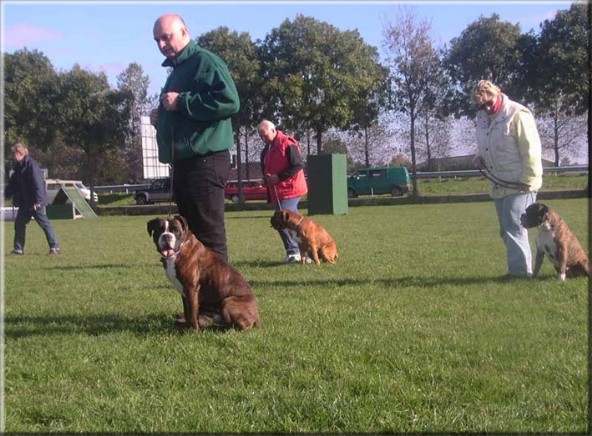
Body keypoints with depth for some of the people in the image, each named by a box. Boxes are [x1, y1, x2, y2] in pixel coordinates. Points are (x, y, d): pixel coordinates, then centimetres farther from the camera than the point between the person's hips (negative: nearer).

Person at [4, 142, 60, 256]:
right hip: (24, 203, 9)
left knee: (44, 223, -3)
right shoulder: (18, 167, 11)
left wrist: (38, 200, -27)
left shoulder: (32, 165, -17)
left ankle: (55, 247, 3)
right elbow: (12, 184, 18)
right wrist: (5, 195, 10)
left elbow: (38, 183, -23)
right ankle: (18, 249, 16)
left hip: (35, 203, -9)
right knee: (19, 223, 10)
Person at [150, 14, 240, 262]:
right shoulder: (176, 70, 23)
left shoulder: (205, 61, -7)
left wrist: (181, 102, -18)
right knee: (190, 232, 13)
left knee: (209, 232, -10)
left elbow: (230, 101, -22)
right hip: (183, 162, 10)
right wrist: (161, 119, 14)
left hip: (205, 160, -10)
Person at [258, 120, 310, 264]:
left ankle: (293, 251, -12)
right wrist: (267, 179, 5)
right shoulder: (267, 149, 17)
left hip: (290, 190, -9)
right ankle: (303, 252, 15)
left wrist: (279, 176, -17)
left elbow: (298, 165, -16)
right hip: (276, 191, 9)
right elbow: (265, 169, 27)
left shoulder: (287, 143, -11)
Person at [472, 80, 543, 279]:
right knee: (506, 230, 11)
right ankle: (518, 268, 18)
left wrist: (528, 181, -18)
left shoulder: (517, 115, -13)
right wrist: (479, 158, 3)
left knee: (514, 228, -13)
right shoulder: (482, 119, 12)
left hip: (519, 186, -8)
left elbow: (531, 151, -16)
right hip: (499, 186, 8)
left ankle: (520, 270, -9)